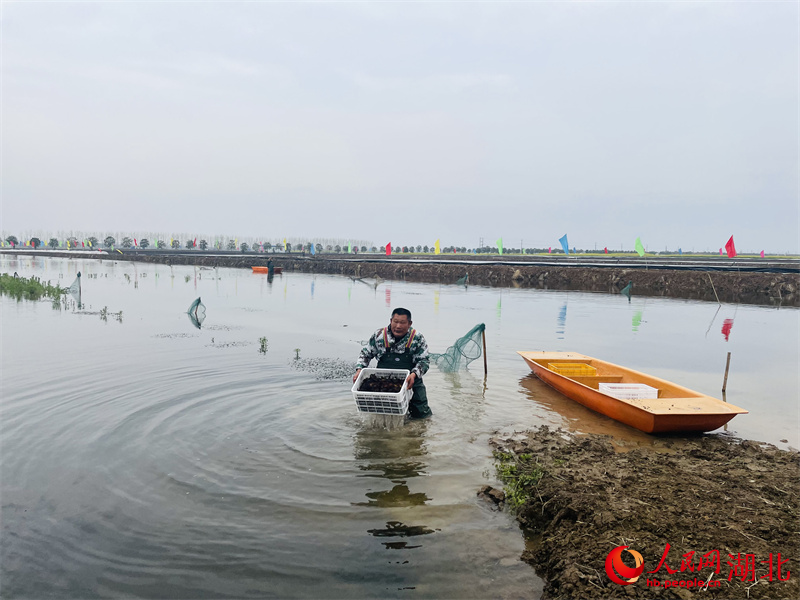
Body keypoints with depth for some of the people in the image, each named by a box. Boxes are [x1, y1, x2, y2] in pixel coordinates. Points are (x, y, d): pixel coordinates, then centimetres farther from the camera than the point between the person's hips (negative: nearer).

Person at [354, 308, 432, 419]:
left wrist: (414, 374, -24)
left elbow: (424, 360, -6)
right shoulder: (379, 335, -3)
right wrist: (359, 370, -6)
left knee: (421, 414, -2)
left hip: (410, 381, 0)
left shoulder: (417, 338, -7)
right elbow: (365, 354, 9)